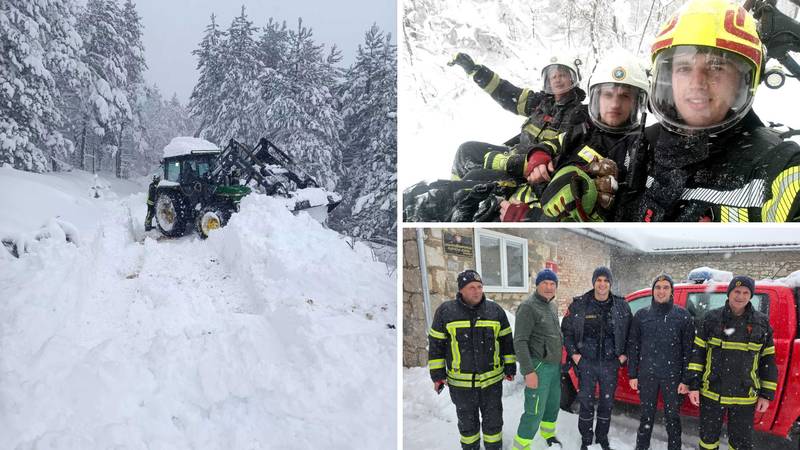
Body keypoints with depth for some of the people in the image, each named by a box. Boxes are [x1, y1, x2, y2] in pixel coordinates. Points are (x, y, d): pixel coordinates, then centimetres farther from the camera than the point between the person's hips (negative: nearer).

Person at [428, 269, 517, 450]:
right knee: (467, 422, 14)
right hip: (460, 383, -1)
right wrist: (437, 374, -2)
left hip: (492, 380, 1)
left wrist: (510, 367, 7)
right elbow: (436, 344, -1)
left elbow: (507, 341, 7)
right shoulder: (445, 311, -7)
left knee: (493, 420, 13)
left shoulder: (495, 311, -1)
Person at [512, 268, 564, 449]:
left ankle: (548, 434, 40)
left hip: (555, 365, 8)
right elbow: (520, 341, -18)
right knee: (535, 412, -8)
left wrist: (559, 361, 17)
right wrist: (529, 371, -22)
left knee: (553, 404, 20)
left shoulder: (553, 305, 11)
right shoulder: (528, 307, -15)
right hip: (539, 367, -8)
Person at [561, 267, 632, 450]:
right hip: (586, 362, -2)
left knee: (607, 403, 13)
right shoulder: (579, 305, -5)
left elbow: (630, 332, 10)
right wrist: (573, 353, -4)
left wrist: (625, 354, 2)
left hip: (610, 363, 2)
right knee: (586, 403, 5)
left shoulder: (622, 306, 1)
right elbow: (566, 330, 3)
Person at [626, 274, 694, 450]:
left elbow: (688, 349, -2)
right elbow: (633, 346, 7)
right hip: (647, 375, 2)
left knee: (673, 418, 6)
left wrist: (686, 380, -7)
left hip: (673, 376, -2)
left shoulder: (683, 315, -1)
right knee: (646, 416, 12)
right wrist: (632, 375, 3)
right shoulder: (641, 315, 5)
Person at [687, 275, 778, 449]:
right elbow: (697, 352, -1)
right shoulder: (712, 318, -3)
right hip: (712, 393, 0)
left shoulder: (762, 322, 0)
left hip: (744, 397, 0)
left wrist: (767, 395, 4)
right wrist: (693, 386, -5)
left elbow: (768, 360, 6)